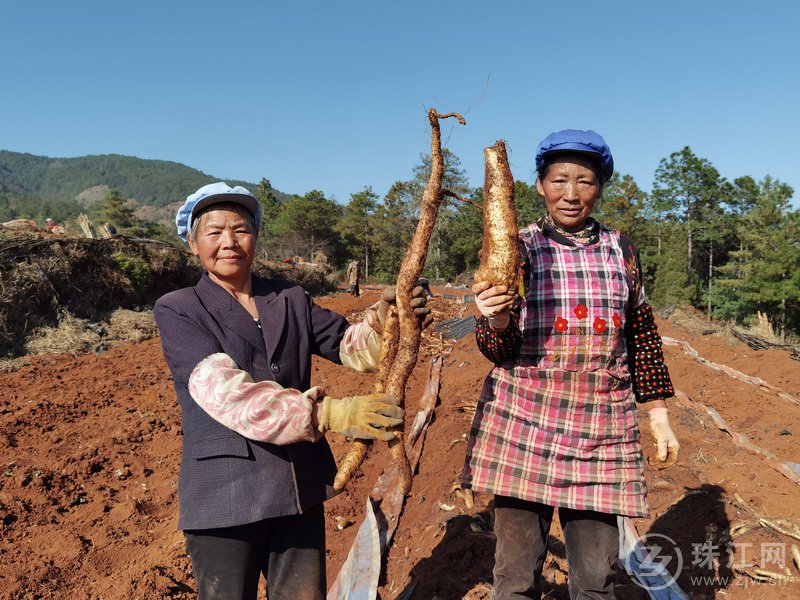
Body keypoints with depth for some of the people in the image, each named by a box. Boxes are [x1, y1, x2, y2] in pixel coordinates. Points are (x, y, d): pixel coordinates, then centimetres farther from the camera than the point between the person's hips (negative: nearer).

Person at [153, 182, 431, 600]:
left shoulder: (291, 300, 8)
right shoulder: (177, 311, -5)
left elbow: (352, 346, 3)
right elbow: (224, 391, -20)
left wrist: (382, 320, -21)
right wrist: (327, 413, -31)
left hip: (301, 489, 4)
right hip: (225, 497, -4)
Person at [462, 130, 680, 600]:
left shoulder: (621, 250, 7)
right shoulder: (518, 248, -1)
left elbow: (642, 335, 14)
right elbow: (498, 349, -4)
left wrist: (659, 415, 13)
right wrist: (497, 320, -26)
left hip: (601, 431, 2)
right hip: (522, 424, -1)